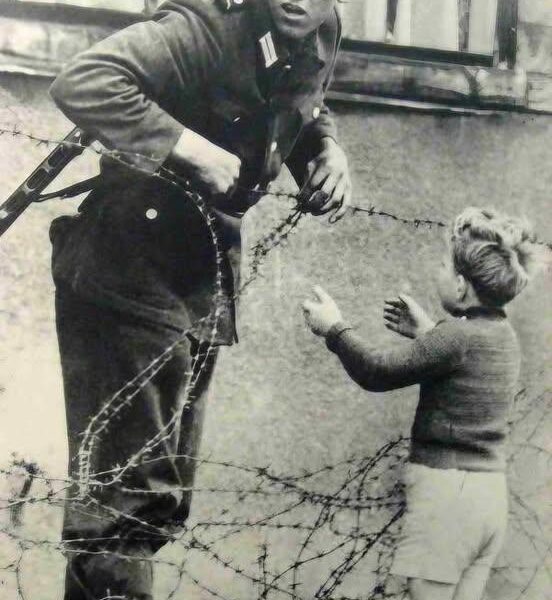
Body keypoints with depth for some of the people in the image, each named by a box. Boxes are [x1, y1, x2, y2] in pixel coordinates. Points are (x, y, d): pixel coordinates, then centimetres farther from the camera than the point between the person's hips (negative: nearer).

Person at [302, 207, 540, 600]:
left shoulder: (459, 336, -16)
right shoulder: (503, 336, 8)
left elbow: (379, 373, -10)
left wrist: (334, 328, 1)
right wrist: (426, 333, 26)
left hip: (447, 489, -8)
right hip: (489, 492, 8)